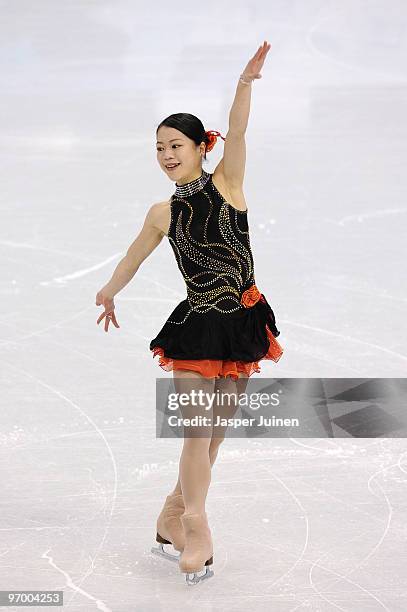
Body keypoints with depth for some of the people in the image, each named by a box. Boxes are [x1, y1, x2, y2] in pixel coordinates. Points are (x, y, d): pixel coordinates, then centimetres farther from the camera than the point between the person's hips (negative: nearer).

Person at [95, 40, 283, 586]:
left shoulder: (227, 184, 0)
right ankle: (197, 533, 0)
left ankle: (173, 514, 26)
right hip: (196, 329, -1)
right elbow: (133, 258, 21)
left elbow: (236, 134, -18)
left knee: (215, 432, 10)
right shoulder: (163, 214, 3)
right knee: (198, 430, -8)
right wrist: (108, 295, 37)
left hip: (242, 323, 1)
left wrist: (246, 81, -35)